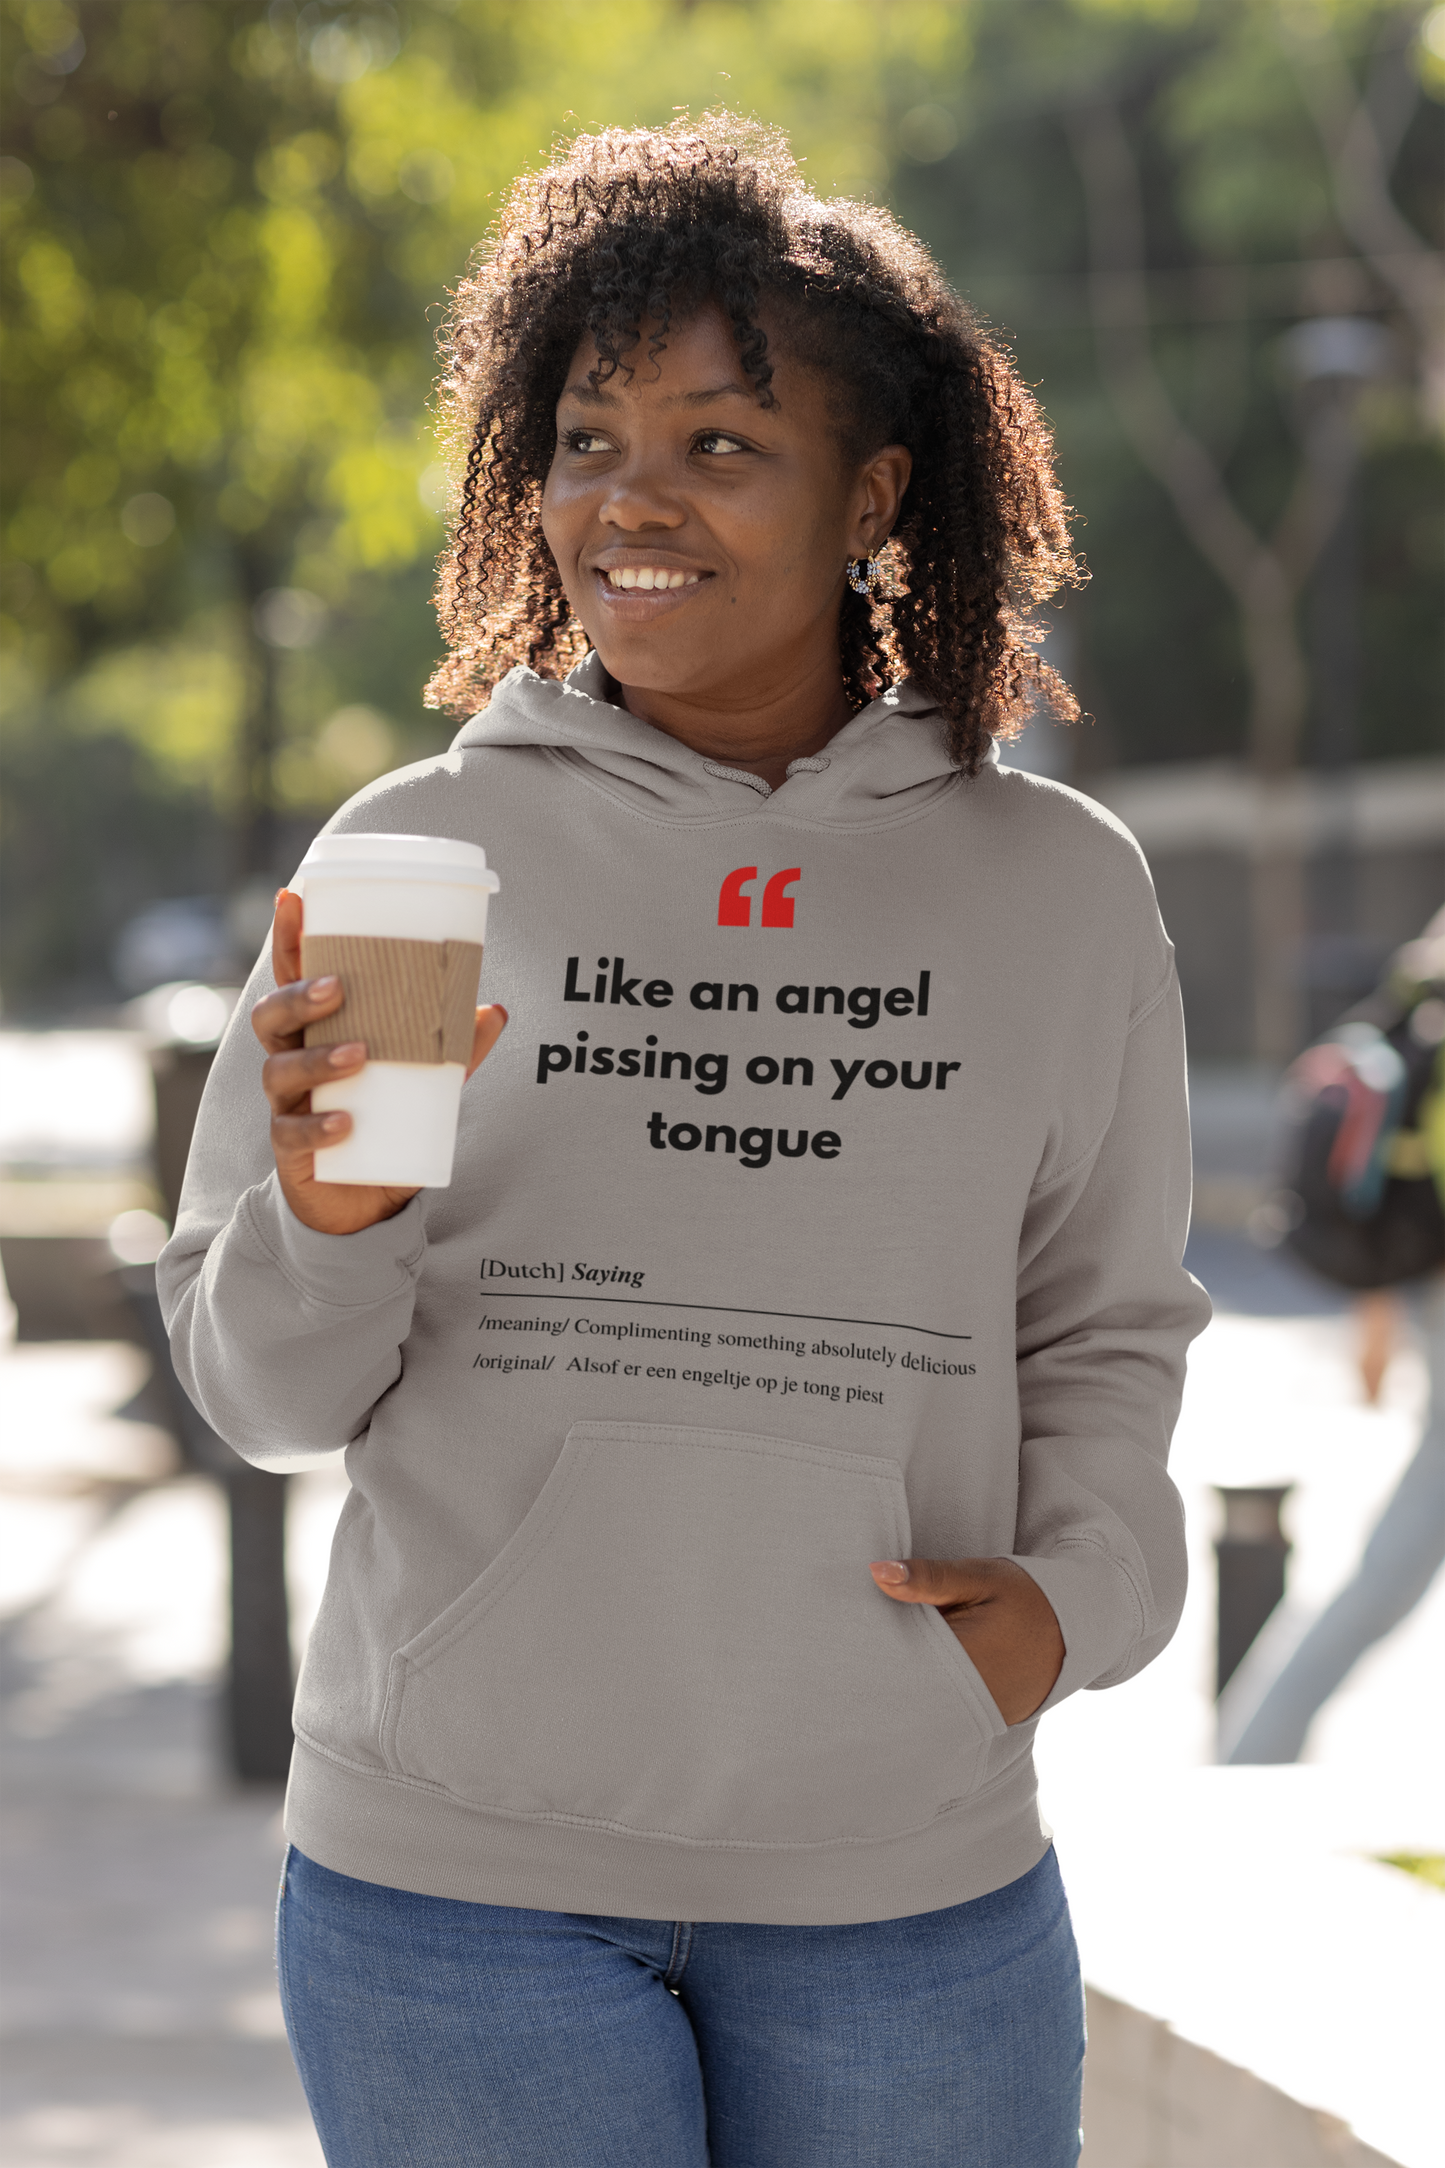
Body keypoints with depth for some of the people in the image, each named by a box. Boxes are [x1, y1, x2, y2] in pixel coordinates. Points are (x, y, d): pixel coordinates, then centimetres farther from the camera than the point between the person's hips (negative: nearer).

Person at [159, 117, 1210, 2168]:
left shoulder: (1061, 888, 5)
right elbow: (268, 1389, 2)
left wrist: (1078, 1586, -3)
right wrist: (331, 1222, -18)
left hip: (907, 1877, 1)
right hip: (460, 1866, -1)